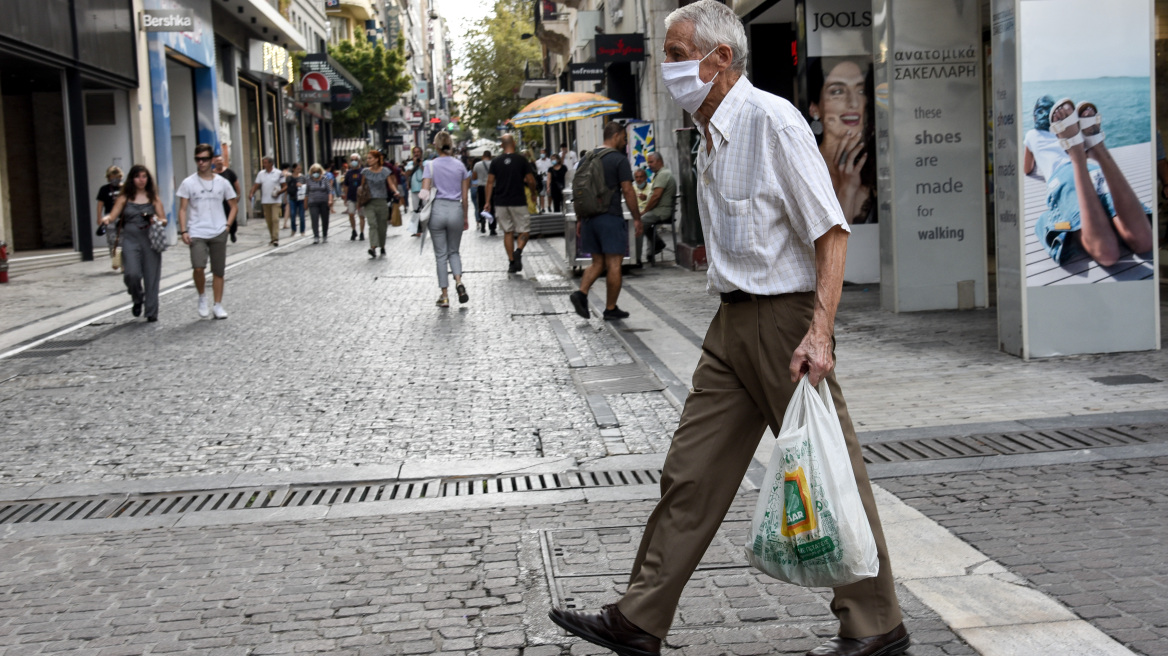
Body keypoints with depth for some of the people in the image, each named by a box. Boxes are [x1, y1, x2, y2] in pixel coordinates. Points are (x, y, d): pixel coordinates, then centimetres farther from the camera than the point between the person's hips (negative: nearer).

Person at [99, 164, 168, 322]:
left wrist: (157, 220, -13)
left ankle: (151, 313, 11)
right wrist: (106, 219, -23)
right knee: (132, 274, -18)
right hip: (130, 240, -1)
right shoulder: (124, 198, 7)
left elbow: (164, 220, 9)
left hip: (150, 240, 1)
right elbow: (113, 216, -1)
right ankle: (138, 300, 12)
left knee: (151, 277, 0)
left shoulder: (153, 198, 9)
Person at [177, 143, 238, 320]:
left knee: (218, 271, 6)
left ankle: (218, 306, 18)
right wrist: (183, 231, -9)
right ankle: (202, 297, 5)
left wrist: (227, 225, 1)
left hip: (218, 233, 2)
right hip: (197, 233, -2)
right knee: (198, 267, -20)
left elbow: (234, 206, 14)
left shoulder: (222, 182, 5)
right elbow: (183, 209, 1)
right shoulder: (188, 183, 0)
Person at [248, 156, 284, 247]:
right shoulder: (260, 174, 8)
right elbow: (256, 185, 6)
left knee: (275, 219, -13)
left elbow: (284, 186, 1)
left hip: (275, 201, -4)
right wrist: (251, 193, -10)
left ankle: (276, 238, -15)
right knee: (268, 220, 7)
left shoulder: (278, 173, -2)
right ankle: (273, 238, 17)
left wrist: (279, 192, -17)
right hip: (265, 201, 4)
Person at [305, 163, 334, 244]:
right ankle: (316, 237, -16)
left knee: (325, 220, 6)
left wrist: (330, 200, -12)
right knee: (315, 220, -13)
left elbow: (329, 191, 0)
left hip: (324, 203, 1)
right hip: (313, 203, 0)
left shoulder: (324, 179, 3)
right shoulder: (309, 181, 6)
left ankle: (325, 236, 21)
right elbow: (306, 193, 12)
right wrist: (306, 203, 9)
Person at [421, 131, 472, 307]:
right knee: (454, 251, 18)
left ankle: (444, 296, 7)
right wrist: (465, 217, 16)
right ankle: (459, 281, -8)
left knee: (441, 255, 7)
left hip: (437, 210, -2)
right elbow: (465, 195, 6)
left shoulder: (431, 165, -4)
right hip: (456, 210, 2)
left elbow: (425, 192, -9)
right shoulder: (460, 166, 4)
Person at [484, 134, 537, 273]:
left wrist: (488, 202, 5)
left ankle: (512, 262, 9)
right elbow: (531, 181, -4)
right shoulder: (521, 160, -4)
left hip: (500, 203, 3)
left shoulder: (496, 161, 4)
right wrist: (533, 191, 16)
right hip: (518, 202, -3)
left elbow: (490, 182, 1)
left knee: (508, 232, 11)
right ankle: (518, 251, -20)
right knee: (524, 230, 7)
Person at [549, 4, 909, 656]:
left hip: (786, 317, -9)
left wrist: (819, 332, -25)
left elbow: (831, 229, -18)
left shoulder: (772, 120, -13)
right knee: (692, 471, 10)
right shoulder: (712, 136, 15)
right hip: (733, 322, 9)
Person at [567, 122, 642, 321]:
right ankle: (611, 309, 4)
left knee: (598, 262, 15)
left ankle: (581, 293, -5)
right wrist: (637, 218, -5)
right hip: (611, 217, -7)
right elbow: (627, 190, -11)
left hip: (590, 216, 7)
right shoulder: (619, 159, -8)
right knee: (614, 264, 0)